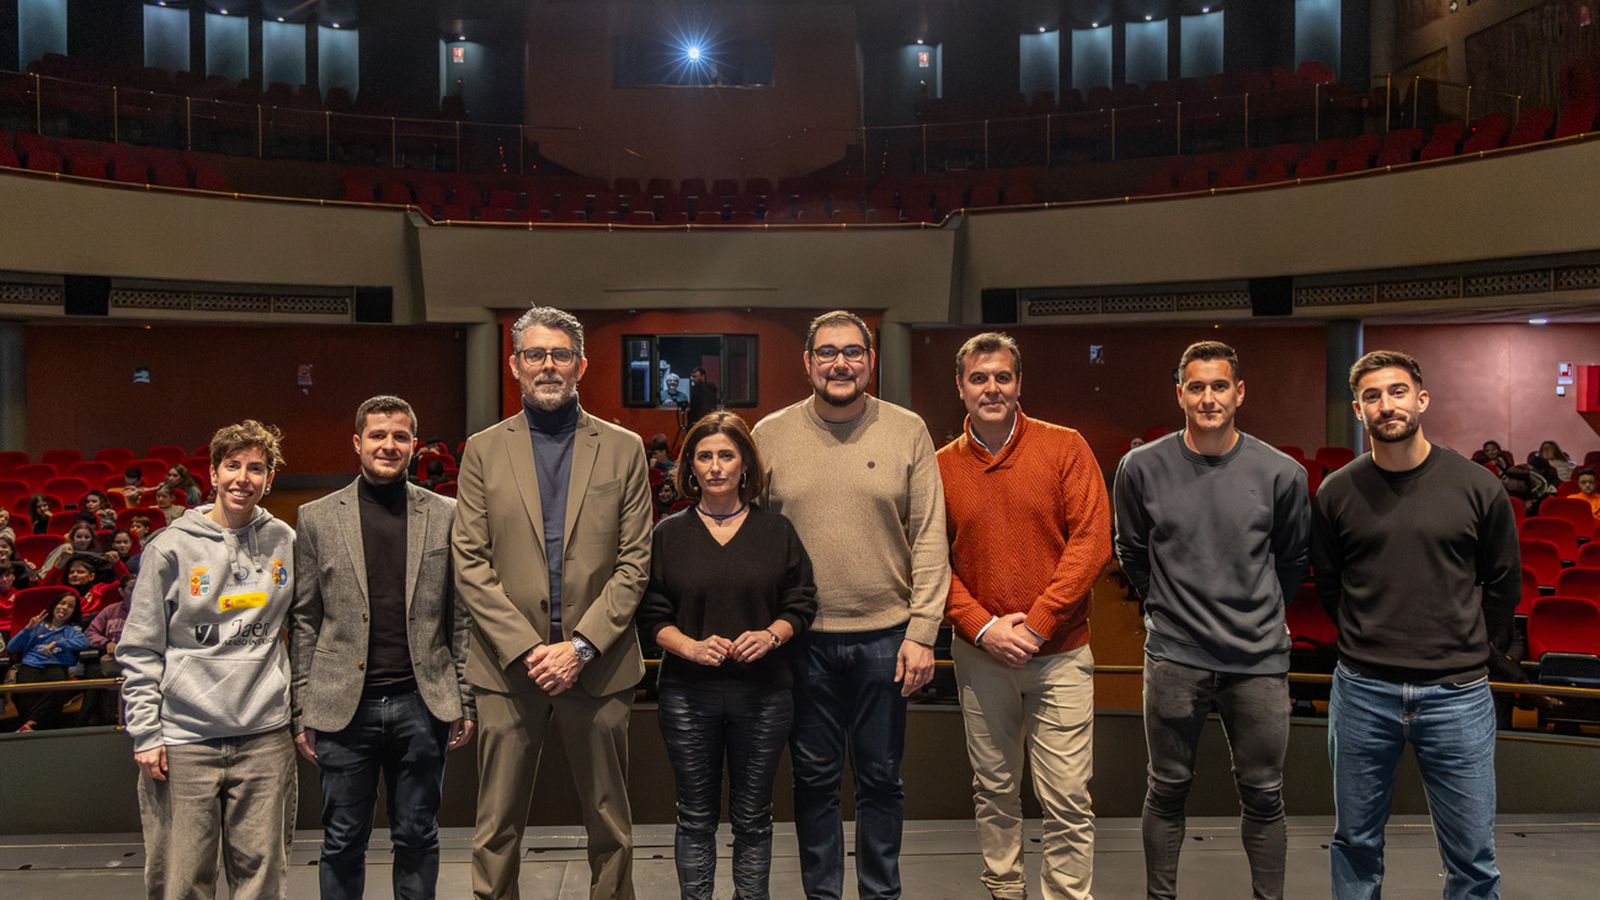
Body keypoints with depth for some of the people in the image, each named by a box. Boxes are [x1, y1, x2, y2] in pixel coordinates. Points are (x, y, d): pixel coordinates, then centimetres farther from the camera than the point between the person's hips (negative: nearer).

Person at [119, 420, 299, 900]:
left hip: (266, 737, 2)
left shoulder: (285, 542, 6)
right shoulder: (171, 547, -1)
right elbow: (139, 650, 0)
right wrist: (145, 733, -4)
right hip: (183, 739, -2)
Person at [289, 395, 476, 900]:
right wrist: (303, 710, 1)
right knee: (343, 842, 9)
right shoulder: (318, 518, 4)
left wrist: (464, 702, 2)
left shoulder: (444, 515, 5)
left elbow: (459, 616, 5)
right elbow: (304, 622, 4)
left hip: (421, 702, 0)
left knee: (417, 838, 10)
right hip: (345, 707, 0)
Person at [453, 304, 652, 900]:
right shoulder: (484, 451, 6)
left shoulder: (623, 449, 5)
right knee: (497, 832, 7)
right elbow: (470, 565, 0)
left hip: (597, 665, 0)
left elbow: (634, 563, 0)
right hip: (508, 667, 0)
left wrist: (581, 645, -10)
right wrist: (526, 649, -10)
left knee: (610, 828, 10)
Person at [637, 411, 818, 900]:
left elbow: (802, 603, 6)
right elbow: (652, 615, 2)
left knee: (753, 817, 10)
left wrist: (770, 636, -13)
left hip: (763, 692, 0)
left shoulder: (776, 531, 4)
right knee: (696, 817, 8)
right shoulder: (669, 534, 4)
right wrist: (691, 646, -15)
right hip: (689, 693, 0)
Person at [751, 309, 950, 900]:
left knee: (881, 778, 12)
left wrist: (921, 631, -7)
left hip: (886, 635, 0)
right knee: (814, 778, 12)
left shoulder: (908, 431, 0)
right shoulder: (770, 436, 1)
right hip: (803, 638, 1)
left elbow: (930, 538, -2)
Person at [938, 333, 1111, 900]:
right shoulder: (942, 467, 3)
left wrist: (1034, 625, -13)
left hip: (1060, 654, -2)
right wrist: (982, 627, -11)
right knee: (993, 791, 14)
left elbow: (1091, 543, -8)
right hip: (979, 655, 2)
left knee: (1067, 801, -1)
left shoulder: (1065, 449, -3)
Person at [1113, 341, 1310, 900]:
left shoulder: (1281, 473, -3)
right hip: (1174, 657, 0)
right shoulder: (1142, 468, -3)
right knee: (1167, 792, 11)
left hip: (1258, 660, 1)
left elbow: (1293, 560, 13)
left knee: (1263, 796, 11)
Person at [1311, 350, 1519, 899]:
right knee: (1355, 843, 13)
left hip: (1457, 694, -1)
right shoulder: (1336, 493, -1)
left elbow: (1504, 583, 9)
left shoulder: (1478, 488, -3)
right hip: (1362, 691, 1)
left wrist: (1474, 648, 11)